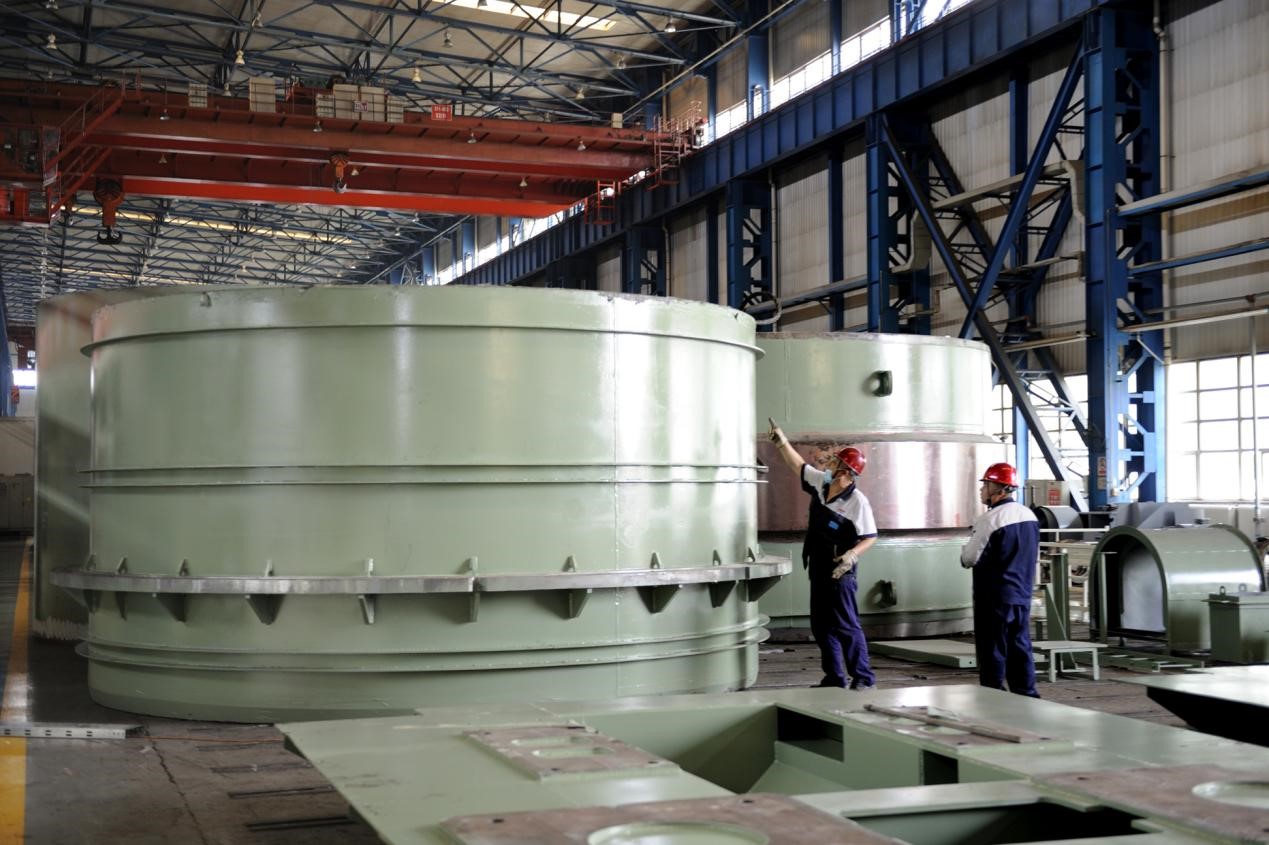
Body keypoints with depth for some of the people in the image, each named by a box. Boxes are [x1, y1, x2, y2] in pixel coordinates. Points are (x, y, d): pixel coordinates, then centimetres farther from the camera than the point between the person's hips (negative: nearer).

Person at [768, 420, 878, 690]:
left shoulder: (857, 501, -17)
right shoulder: (820, 483, 4)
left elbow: (870, 536, -17)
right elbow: (798, 465, 18)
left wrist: (852, 554, -31)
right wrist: (781, 441, 16)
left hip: (840, 571, -8)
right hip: (819, 568, 8)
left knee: (846, 626, -6)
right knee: (821, 626, 11)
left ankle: (864, 678, 2)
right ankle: (835, 677, 20)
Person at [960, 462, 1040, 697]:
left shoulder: (990, 520, -18)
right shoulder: (1029, 515, 8)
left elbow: (969, 558, -17)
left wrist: (964, 553, 4)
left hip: (994, 598, -7)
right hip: (1022, 595, 7)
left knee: (993, 651, 0)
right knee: (1020, 647, 13)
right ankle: (1027, 696, 15)